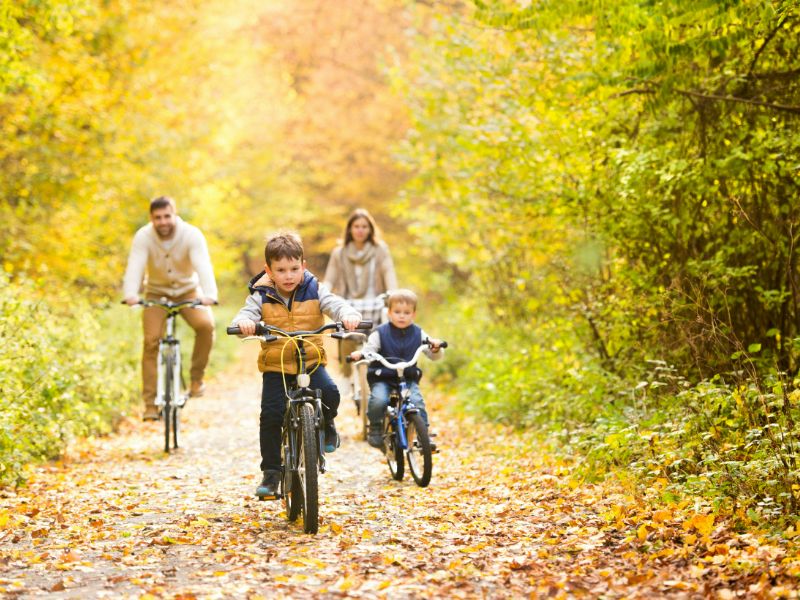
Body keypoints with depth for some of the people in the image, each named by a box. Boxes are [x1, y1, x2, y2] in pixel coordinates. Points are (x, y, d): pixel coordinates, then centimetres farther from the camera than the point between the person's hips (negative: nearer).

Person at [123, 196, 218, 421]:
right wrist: (130, 294, -51)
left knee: (205, 324, -28)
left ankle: (197, 377, -7)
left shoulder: (192, 235, -21)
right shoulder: (143, 237, -19)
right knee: (151, 341, -16)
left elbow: (203, 266, -34)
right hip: (157, 293, 1)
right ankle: (150, 403, -9)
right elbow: (134, 267, -31)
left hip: (188, 291, 0)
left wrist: (209, 295, -52)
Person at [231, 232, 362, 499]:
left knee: (329, 393, -27)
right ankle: (271, 472, 7)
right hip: (275, 365, 0)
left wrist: (349, 315, -38)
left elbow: (336, 304, -14)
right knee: (270, 416, -7)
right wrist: (244, 322, -39)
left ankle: (326, 423, 8)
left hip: (311, 360, 0)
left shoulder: (314, 291, -2)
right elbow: (245, 315, -13)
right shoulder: (262, 297, -3)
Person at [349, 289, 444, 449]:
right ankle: (375, 428, -3)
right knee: (378, 399, -30)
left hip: (409, 379, 2)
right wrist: (359, 354, -30)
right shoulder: (380, 333, 1)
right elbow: (369, 349, -7)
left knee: (417, 402, -24)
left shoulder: (418, 334, 8)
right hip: (382, 378, -2)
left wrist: (436, 348, -16)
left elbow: (434, 356, 7)